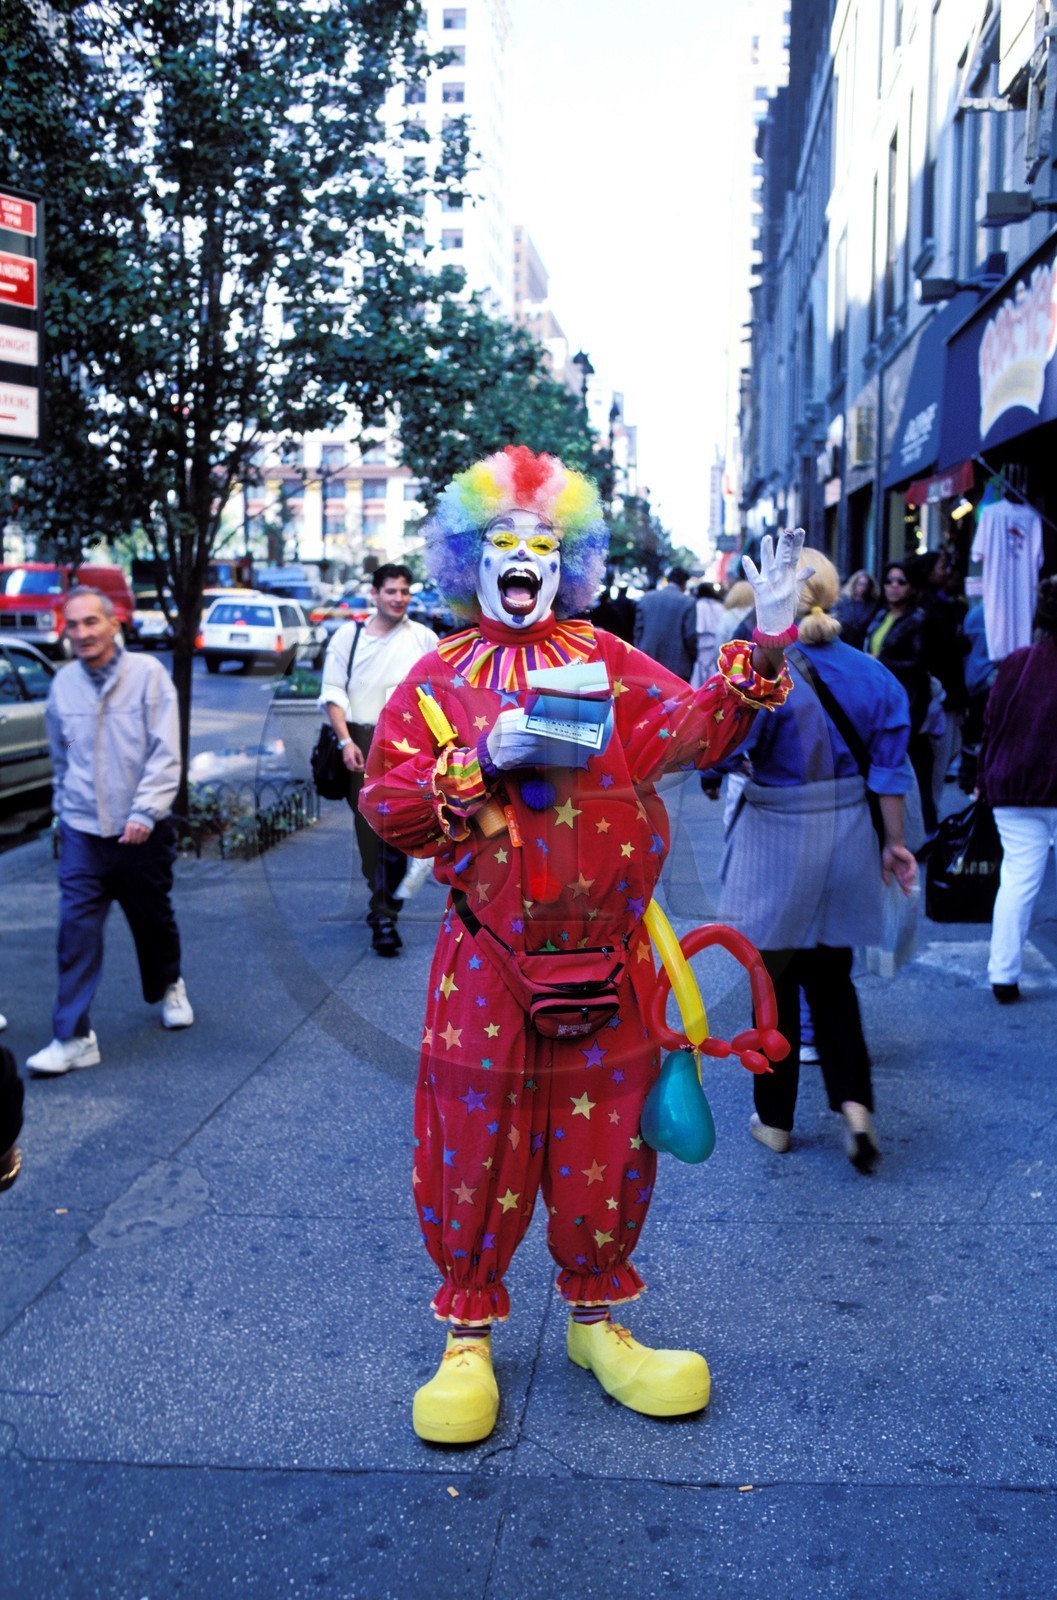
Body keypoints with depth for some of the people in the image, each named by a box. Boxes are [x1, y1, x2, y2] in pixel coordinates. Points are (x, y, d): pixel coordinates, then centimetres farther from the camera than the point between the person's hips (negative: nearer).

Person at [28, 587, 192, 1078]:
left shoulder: (147, 673, -8)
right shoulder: (63, 684, 4)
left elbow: (165, 753, -12)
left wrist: (145, 811, -20)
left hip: (141, 831, -2)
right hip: (82, 830, 2)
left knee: (154, 921, 14)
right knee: (76, 929, -6)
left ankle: (168, 988, 42)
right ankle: (73, 1037, -2)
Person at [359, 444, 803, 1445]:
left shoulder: (609, 664, 7)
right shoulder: (438, 679, 3)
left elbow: (693, 730, -5)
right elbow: (386, 806, -4)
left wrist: (763, 650, -17)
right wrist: (481, 761, -17)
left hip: (607, 960, 2)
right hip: (488, 965, -1)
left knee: (603, 1142, 11)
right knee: (478, 1148, 7)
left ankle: (596, 1320, 31)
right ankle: (468, 1336, 25)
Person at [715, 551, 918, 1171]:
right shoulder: (872, 674, 0)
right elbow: (889, 769, 3)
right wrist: (895, 842, 11)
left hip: (777, 839, -4)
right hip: (848, 838, 4)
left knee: (775, 982, 9)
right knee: (831, 977, 17)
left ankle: (775, 1119, 20)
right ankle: (854, 1101, 0)